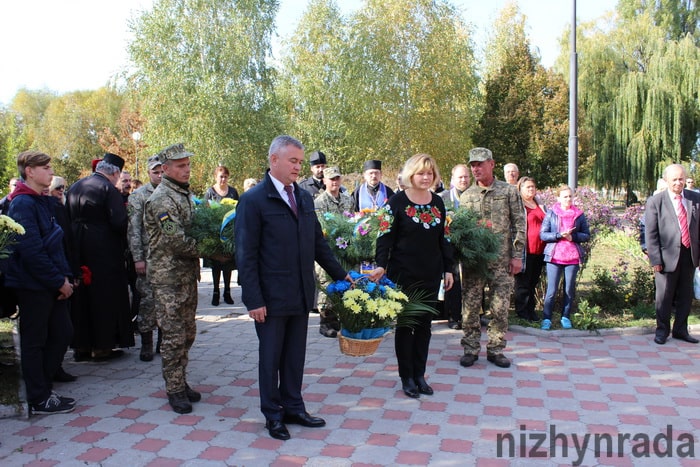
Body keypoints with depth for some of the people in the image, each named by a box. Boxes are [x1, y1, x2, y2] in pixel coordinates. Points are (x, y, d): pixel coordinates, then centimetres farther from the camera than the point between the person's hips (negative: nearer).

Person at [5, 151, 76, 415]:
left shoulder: (44, 202, 14)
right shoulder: (22, 204, -15)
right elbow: (32, 250, -22)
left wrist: (65, 276, 5)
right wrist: (59, 281, -16)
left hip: (51, 284, 9)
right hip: (33, 284, -9)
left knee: (62, 334, 13)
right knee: (34, 341, 3)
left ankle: (43, 388, 27)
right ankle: (39, 400, 15)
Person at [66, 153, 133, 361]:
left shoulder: (74, 187, 10)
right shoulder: (109, 189, -13)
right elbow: (119, 222, -18)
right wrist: (123, 245, -3)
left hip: (77, 249, 7)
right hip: (103, 250, -7)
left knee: (80, 296, 14)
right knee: (104, 296, 2)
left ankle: (81, 346, 21)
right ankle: (102, 347, 7)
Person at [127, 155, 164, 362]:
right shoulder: (138, 196, 0)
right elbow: (133, 230, -4)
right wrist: (138, 258, -10)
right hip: (148, 257, -3)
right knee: (147, 299, -1)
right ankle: (146, 343, 11)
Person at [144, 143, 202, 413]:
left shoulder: (186, 194, 13)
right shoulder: (162, 199, -15)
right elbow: (176, 241, -22)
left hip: (188, 274, 9)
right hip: (168, 277, -8)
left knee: (188, 333, 15)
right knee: (174, 336, -1)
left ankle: (181, 382, 27)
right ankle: (175, 389, 12)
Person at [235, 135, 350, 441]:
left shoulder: (304, 197, 9)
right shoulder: (253, 200, -10)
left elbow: (318, 242, 15)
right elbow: (246, 255, -12)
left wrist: (341, 275, 13)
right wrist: (253, 300, -15)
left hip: (301, 295, 5)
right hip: (271, 298, -5)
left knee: (295, 356, 15)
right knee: (271, 357, 10)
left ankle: (293, 408, 31)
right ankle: (273, 415, 26)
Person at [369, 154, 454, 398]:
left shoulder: (438, 202, 8)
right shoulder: (397, 201, -6)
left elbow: (442, 239, 13)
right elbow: (386, 237, -10)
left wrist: (448, 268, 9)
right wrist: (381, 265, -22)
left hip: (431, 274, 5)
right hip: (404, 273, -4)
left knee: (424, 324, 10)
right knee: (405, 324, 4)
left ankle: (420, 375, 21)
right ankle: (407, 377, 16)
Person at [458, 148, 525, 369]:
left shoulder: (509, 191, 4)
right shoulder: (466, 196, 9)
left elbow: (519, 225, 2)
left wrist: (517, 255, -4)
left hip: (502, 259, -1)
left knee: (500, 306, 3)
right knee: (470, 306, 4)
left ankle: (496, 349, 16)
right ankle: (471, 349, 15)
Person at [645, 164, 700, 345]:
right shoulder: (655, 202, -5)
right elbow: (650, 234, -6)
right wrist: (655, 259, -12)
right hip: (668, 256, -3)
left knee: (685, 296, 13)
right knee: (664, 296, 6)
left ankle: (680, 330, 27)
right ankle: (662, 330, 22)